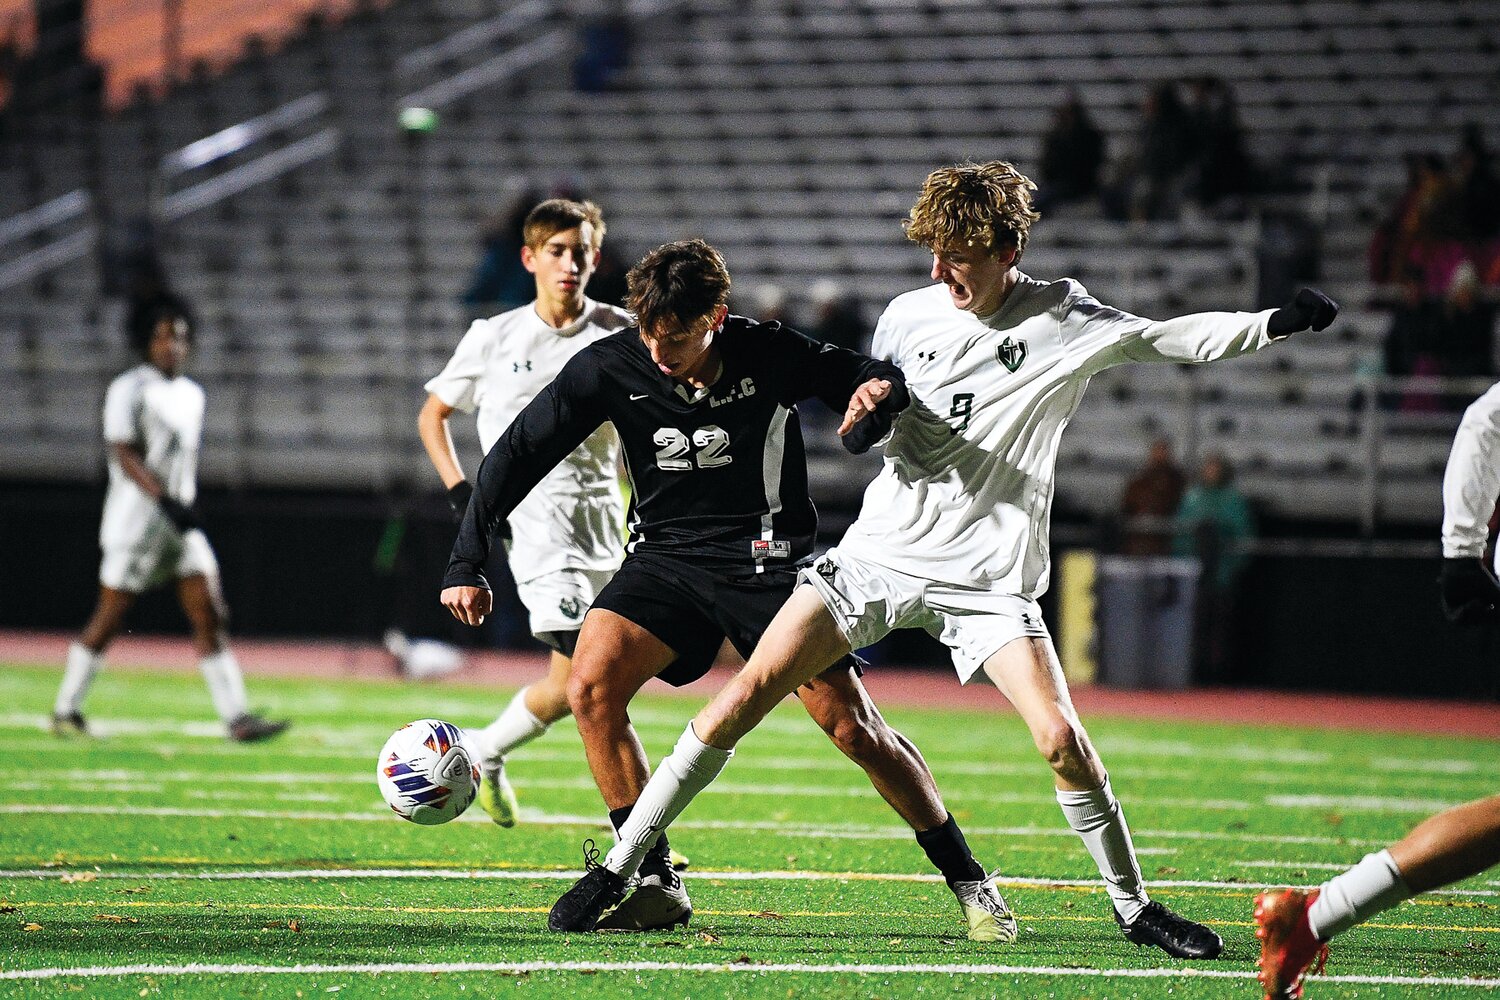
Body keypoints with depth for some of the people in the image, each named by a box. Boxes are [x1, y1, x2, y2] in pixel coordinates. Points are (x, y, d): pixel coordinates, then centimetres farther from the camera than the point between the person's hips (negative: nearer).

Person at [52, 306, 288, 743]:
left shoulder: (192, 394, 14)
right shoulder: (129, 390, -9)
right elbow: (125, 456, -18)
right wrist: (166, 500, -27)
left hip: (180, 523, 7)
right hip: (136, 521, -7)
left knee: (209, 616, -3)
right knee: (109, 617, 0)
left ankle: (237, 717, -8)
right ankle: (65, 711, 12)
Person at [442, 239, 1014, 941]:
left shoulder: (770, 356, -14)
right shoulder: (611, 368, -10)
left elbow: (872, 379, 1)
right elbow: (518, 454, -2)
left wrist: (877, 392, -25)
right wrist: (466, 564, -5)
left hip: (768, 559, -2)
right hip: (666, 557, 2)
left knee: (855, 729, -8)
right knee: (591, 688, -20)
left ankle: (969, 884, 8)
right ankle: (655, 883, -9)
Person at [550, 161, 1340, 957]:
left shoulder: (1067, 321, -4)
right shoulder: (908, 316, 4)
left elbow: (1176, 340, 2)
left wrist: (1278, 322, -10)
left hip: (986, 578, -2)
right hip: (879, 554, 2)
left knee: (1061, 740, -17)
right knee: (748, 693, -10)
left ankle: (1134, 907, 4)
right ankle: (621, 865, -3)